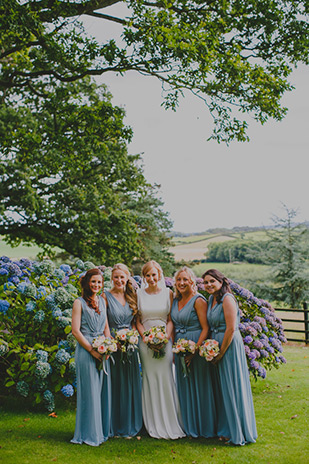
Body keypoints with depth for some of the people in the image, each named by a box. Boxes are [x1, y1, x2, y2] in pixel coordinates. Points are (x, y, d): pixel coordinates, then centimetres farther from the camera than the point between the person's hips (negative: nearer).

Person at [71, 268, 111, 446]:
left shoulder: (102, 301, 13)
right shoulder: (79, 303, -4)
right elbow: (76, 331, -10)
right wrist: (92, 350, -14)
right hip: (86, 350, -6)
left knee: (103, 389, 10)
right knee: (89, 390, -1)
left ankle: (103, 429, 22)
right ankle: (90, 433, 10)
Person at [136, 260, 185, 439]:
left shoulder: (168, 293, 4)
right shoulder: (139, 294, 5)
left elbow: (171, 320, 2)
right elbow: (138, 322, 5)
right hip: (146, 342, 1)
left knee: (166, 379, -3)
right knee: (150, 380, 3)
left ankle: (171, 424, 9)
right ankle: (155, 426, 13)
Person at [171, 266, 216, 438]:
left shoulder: (198, 300, -11)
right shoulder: (175, 301, 10)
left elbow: (205, 328, -15)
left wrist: (195, 349, -21)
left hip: (196, 347, -7)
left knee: (198, 385, 2)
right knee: (183, 386, 14)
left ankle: (203, 427, 16)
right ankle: (188, 426, 27)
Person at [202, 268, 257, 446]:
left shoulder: (227, 299, -15)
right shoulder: (211, 300, 11)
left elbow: (231, 329, -20)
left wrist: (221, 352, -15)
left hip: (230, 346, -9)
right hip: (217, 348, 9)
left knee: (232, 387, -1)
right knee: (221, 387, 14)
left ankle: (238, 432, 12)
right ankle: (226, 428, 27)